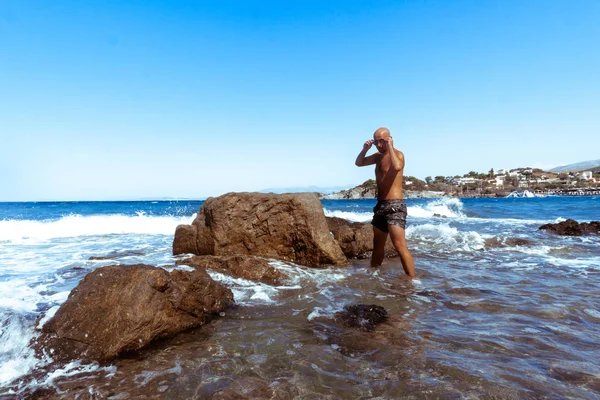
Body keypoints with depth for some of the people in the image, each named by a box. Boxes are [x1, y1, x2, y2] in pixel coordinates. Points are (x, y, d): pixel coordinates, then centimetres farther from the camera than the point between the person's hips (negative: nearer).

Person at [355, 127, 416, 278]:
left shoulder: (397, 154, -8)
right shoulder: (378, 156, 16)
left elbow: (397, 167, -31)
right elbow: (359, 163, 22)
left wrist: (390, 146, -20)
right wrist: (365, 149, 4)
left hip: (394, 206, -8)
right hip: (380, 206, 8)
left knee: (400, 246, -16)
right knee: (377, 245, 18)